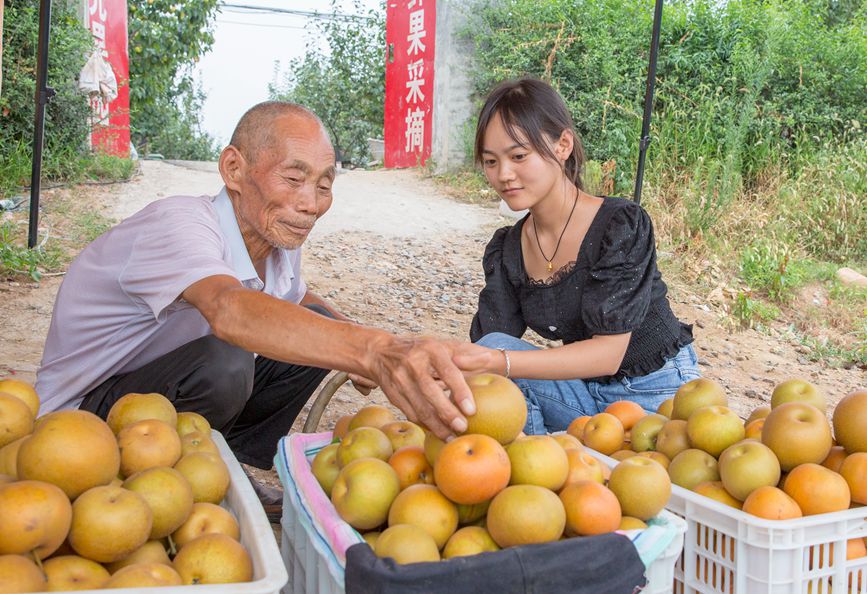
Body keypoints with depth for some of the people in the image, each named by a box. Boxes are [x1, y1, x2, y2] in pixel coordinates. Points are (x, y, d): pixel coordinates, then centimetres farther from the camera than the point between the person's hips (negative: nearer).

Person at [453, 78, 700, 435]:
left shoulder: (622, 224, -18)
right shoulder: (506, 250, -1)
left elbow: (608, 352, -24)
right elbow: (490, 345, -8)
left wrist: (502, 363, -37)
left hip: (654, 395, -4)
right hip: (582, 394, 5)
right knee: (494, 345, -19)